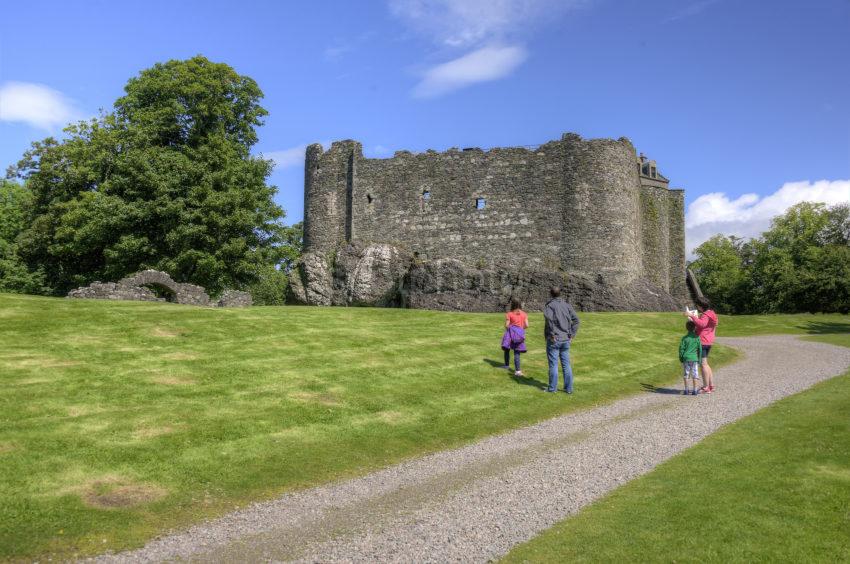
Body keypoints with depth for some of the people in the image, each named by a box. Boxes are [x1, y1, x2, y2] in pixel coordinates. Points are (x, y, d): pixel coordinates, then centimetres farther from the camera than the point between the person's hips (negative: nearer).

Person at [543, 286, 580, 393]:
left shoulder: (550, 305, -8)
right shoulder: (567, 305, 8)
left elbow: (549, 318, -27)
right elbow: (576, 319, 2)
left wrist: (552, 334, -20)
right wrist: (572, 335, 3)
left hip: (554, 340, -5)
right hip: (566, 340, 5)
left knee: (553, 364, 2)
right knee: (566, 364, 11)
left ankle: (552, 388, 8)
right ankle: (568, 388, 15)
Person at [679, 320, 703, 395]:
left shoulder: (685, 338, -4)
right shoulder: (697, 338, -2)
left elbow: (681, 349, -2)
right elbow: (700, 349, 2)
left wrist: (681, 358, 9)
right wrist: (699, 360, 11)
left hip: (686, 358, 0)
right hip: (694, 358, 0)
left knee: (686, 374, 7)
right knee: (694, 375, 7)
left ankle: (686, 390, 9)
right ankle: (695, 390, 8)